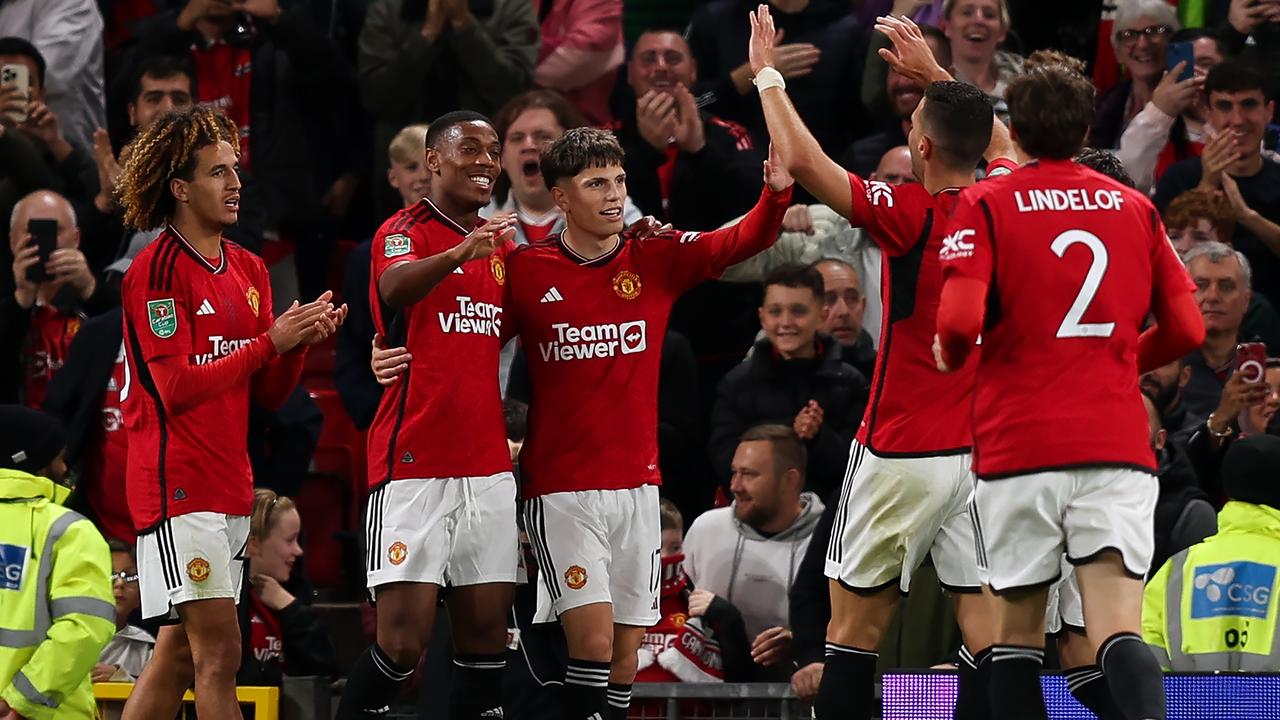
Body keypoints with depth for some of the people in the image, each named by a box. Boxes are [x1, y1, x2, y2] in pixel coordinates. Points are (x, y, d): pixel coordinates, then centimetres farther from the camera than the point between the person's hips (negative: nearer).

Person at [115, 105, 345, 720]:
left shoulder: (249, 270, 13)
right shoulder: (156, 270, -10)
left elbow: (269, 393, 14)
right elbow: (177, 388, -17)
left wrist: (302, 339, -5)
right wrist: (270, 342, -18)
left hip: (228, 483, 8)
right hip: (176, 480, -8)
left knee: (180, 653, 9)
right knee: (219, 650, -12)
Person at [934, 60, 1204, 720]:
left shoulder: (986, 204, 0)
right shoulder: (1136, 208, 11)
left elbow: (961, 319, -13)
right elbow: (1186, 328, 10)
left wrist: (948, 355, 9)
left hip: (1017, 445, -2)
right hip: (1116, 445, 2)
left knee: (1017, 629, 12)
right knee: (1116, 632, -9)